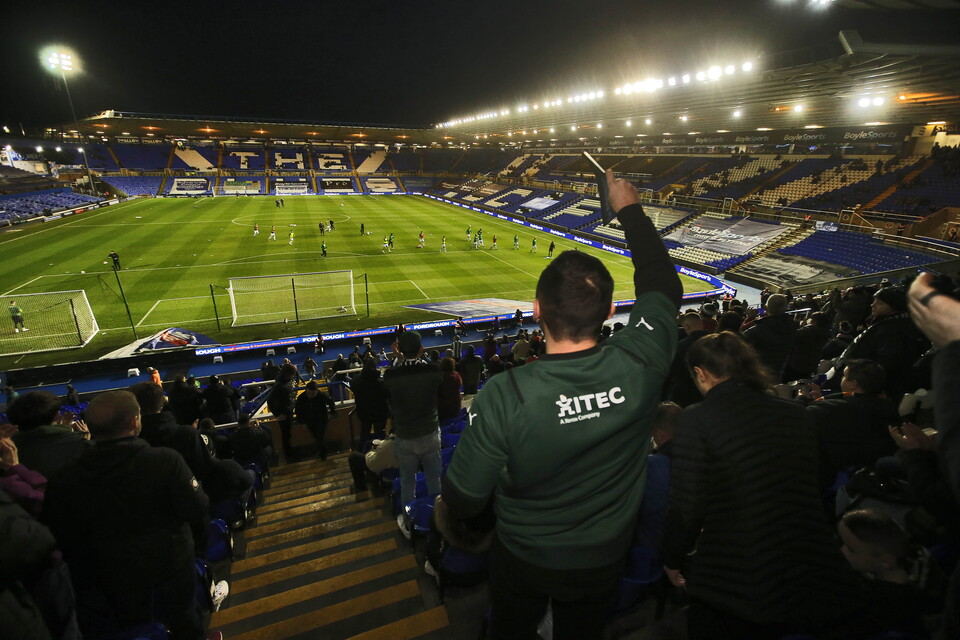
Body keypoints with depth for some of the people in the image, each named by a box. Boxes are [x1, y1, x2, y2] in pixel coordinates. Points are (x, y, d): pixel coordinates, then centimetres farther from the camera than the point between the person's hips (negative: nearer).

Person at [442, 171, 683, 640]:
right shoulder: (639, 365, -28)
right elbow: (662, 287, -8)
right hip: (604, 562, 3)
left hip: (522, 561, -2)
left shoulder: (504, 396, -37)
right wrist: (630, 210, 3)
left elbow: (462, 502, -25)